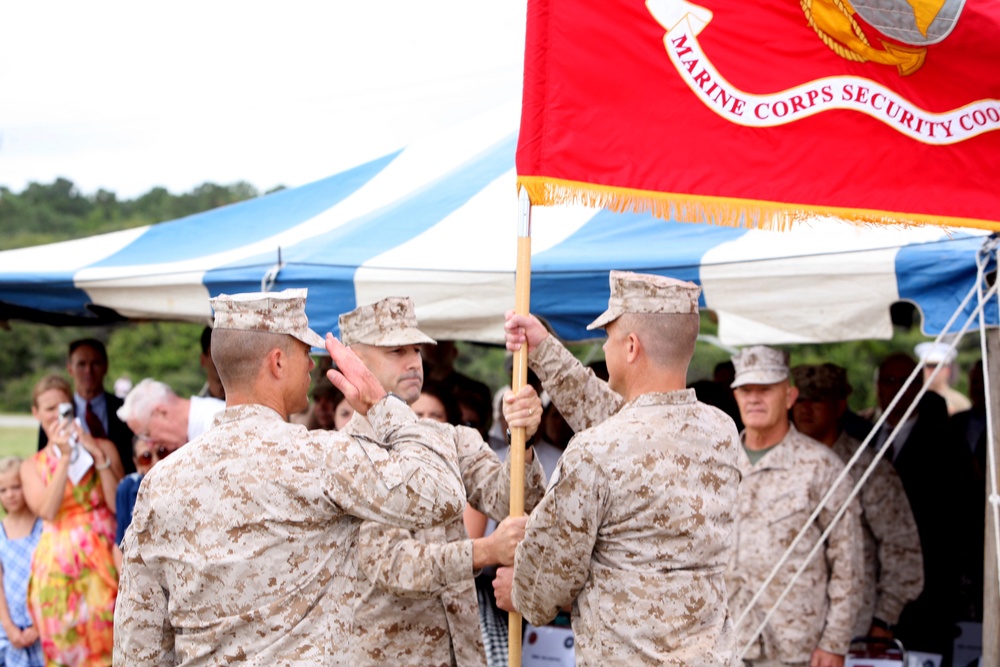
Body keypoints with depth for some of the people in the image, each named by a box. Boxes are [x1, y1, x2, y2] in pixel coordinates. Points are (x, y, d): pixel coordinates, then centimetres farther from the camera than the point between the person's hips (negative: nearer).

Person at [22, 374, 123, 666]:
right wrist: (64, 458, -8)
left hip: (102, 561, -1)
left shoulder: (103, 448, 9)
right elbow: (48, 510, -6)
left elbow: (119, 505, -3)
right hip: (57, 567, 1)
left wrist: (98, 456, -8)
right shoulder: (32, 466, 13)